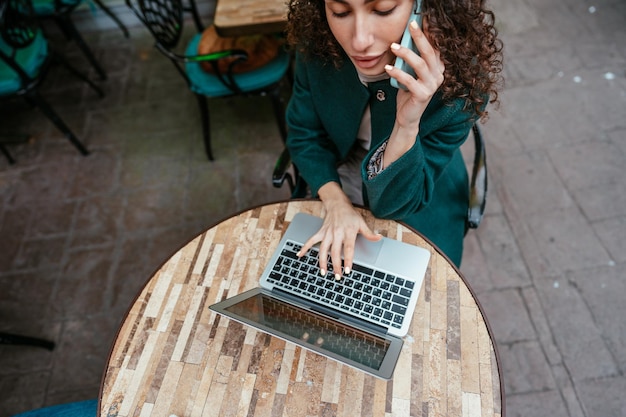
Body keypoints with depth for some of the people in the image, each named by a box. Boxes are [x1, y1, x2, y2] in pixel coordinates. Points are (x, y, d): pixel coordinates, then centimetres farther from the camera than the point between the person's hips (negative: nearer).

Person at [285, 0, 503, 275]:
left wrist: (408, 124, -43)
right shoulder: (317, 40, -23)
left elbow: (394, 201, -26)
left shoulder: (462, 79, -30)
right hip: (337, 187, 3)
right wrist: (335, 202, -26)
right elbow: (304, 135, -10)